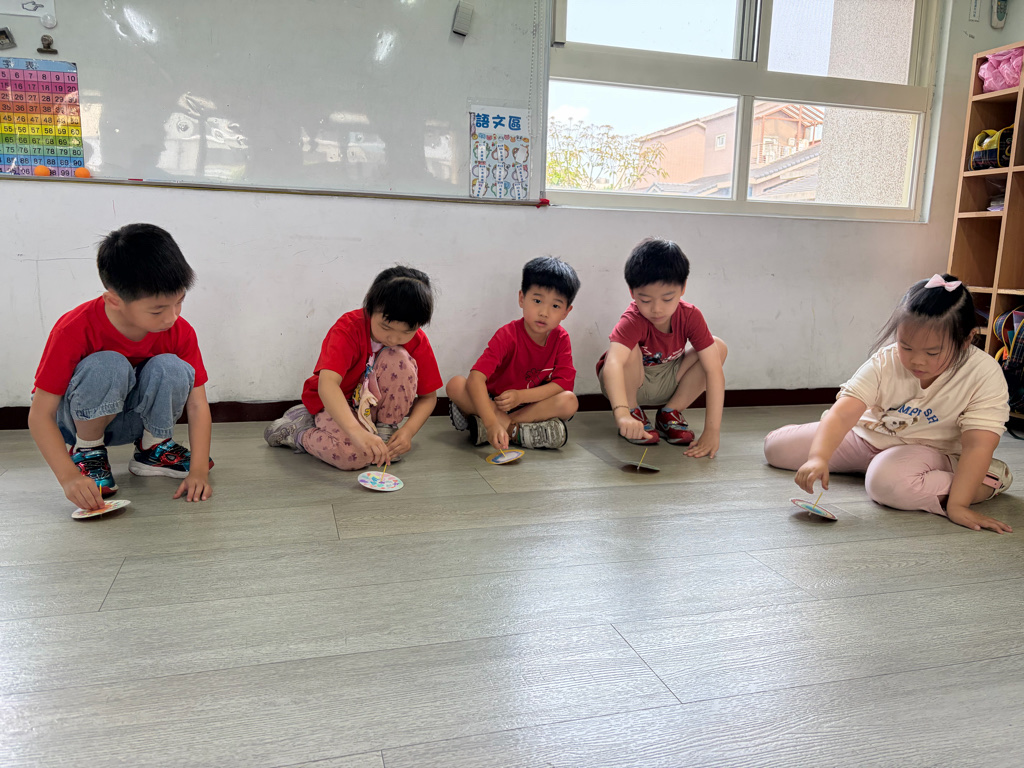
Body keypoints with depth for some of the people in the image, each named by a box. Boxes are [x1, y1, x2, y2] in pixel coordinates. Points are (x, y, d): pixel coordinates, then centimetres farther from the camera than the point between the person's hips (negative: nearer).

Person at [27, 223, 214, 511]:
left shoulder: (180, 332, -19)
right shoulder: (74, 331, -28)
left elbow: (197, 403, -18)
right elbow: (40, 415, -25)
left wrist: (198, 471, -30)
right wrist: (69, 476, -38)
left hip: (132, 419, 3)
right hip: (80, 419, -3)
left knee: (170, 367, -29)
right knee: (107, 366, -35)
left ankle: (153, 447, -2)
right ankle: (86, 451, -9)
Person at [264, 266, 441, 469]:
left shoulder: (417, 341, -15)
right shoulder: (349, 328, -27)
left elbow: (428, 396, -5)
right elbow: (327, 383, -42)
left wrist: (409, 430, -26)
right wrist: (357, 432, -57)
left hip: (374, 405, 3)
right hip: (335, 404, -3)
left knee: (399, 359, -27)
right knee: (354, 455, -35)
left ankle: (385, 431, -11)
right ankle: (297, 434, -4)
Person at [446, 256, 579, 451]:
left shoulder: (561, 339, -6)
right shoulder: (508, 335, -18)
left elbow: (564, 383, -13)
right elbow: (476, 377, -32)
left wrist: (521, 396, -26)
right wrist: (491, 423, -46)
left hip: (532, 404, 3)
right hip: (494, 403, -2)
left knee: (569, 402, -27)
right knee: (456, 385, -26)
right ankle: (516, 431, -28)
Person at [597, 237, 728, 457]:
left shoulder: (690, 317, -21)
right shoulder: (633, 321, -32)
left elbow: (714, 371, -26)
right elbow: (612, 364, -51)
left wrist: (712, 430, -35)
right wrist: (622, 413, -68)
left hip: (667, 384, 4)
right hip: (628, 383, -4)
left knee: (718, 348, -16)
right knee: (629, 352, -36)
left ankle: (670, 413, -5)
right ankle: (633, 413, -10)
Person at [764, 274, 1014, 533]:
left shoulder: (985, 375, -24)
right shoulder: (884, 363, -21)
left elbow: (977, 445, -27)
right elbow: (842, 413, -31)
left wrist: (957, 504, -35)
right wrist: (818, 457, -47)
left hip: (925, 450, -3)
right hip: (867, 436, 4)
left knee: (886, 479, -41)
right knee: (775, 447, 3)